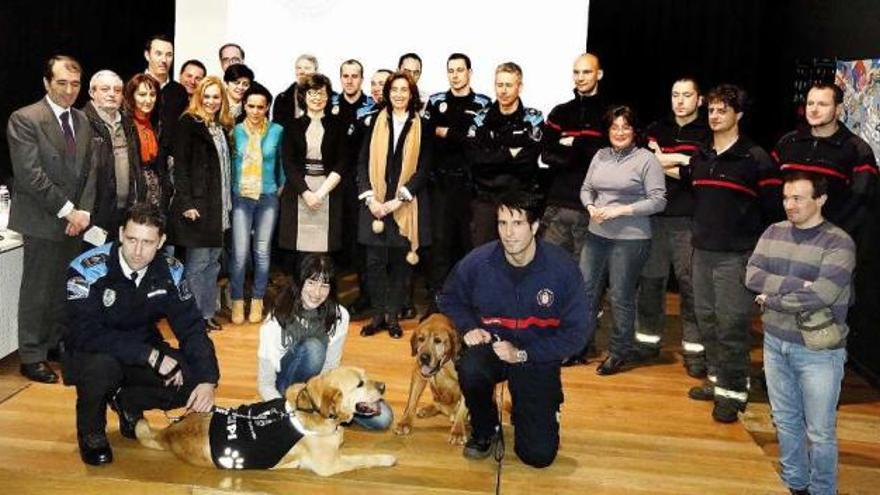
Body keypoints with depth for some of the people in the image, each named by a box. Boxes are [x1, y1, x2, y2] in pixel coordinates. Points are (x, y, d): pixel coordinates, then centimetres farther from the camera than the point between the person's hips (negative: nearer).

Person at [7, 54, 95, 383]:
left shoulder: (83, 121, 11)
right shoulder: (24, 119, -9)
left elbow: (90, 170, 10)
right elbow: (30, 175, -15)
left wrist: (83, 211, -3)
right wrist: (67, 210, -15)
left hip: (75, 220, 6)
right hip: (42, 221, -5)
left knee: (66, 289, 12)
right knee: (37, 291, 2)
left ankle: (59, 343, 26)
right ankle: (32, 357, 13)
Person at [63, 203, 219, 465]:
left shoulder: (170, 271, -11)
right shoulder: (87, 270, -24)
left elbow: (191, 326, -11)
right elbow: (87, 334, -30)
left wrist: (207, 380, -26)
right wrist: (151, 355, -34)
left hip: (144, 353, 4)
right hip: (92, 355, -4)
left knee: (193, 379, -20)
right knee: (101, 365, -38)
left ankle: (128, 402, 11)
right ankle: (90, 432, -4)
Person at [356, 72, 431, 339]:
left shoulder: (421, 127, 4)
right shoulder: (376, 122, 7)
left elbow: (423, 169, 0)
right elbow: (363, 162, 5)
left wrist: (399, 199, -10)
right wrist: (370, 198, -7)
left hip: (407, 204, -1)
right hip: (375, 203, 1)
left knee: (401, 260, 3)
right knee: (375, 260, 0)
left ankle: (393, 316, 13)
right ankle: (378, 314, 13)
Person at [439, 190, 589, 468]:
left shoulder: (562, 268, -18)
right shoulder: (478, 262, -15)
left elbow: (576, 333, -12)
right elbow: (450, 299, 6)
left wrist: (523, 354, -20)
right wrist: (469, 328, -14)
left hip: (538, 359, -1)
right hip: (491, 348, 1)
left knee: (539, 455, -7)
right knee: (470, 367, -37)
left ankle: (545, 407, 29)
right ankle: (485, 430, -4)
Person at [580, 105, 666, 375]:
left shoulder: (646, 159, -8)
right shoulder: (600, 156, 8)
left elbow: (658, 201, -11)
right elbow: (586, 189, 15)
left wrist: (620, 210, -17)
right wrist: (591, 208, -7)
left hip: (630, 239, -5)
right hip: (596, 234, 5)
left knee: (621, 297, 4)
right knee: (585, 289, 9)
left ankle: (620, 352, 23)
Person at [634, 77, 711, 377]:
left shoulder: (708, 134, 3)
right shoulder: (657, 130, 15)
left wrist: (665, 164, -8)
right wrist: (682, 162, -6)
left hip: (689, 220, -3)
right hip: (656, 216, 4)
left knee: (690, 284, -1)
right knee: (650, 280, 8)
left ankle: (694, 350, 8)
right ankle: (647, 340, 21)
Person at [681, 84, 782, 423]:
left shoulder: (755, 158, -7)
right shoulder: (700, 157, 11)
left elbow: (773, 208, -7)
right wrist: (701, 231, 14)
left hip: (736, 256, -6)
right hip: (702, 252, 7)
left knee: (731, 325, -5)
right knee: (706, 319, 12)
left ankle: (733, 392, 5)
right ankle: (717, 380, 25)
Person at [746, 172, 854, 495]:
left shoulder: (838, 243, -13)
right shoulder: (773, 232, 3)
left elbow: (821, 296, -24)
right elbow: (752, 276, -8)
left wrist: (771, 300, -12)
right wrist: (798, 285, -18)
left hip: (818, 351, -5)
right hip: (775, 342, 5)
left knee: (819, 432, 6)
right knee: (785, 421, 18)